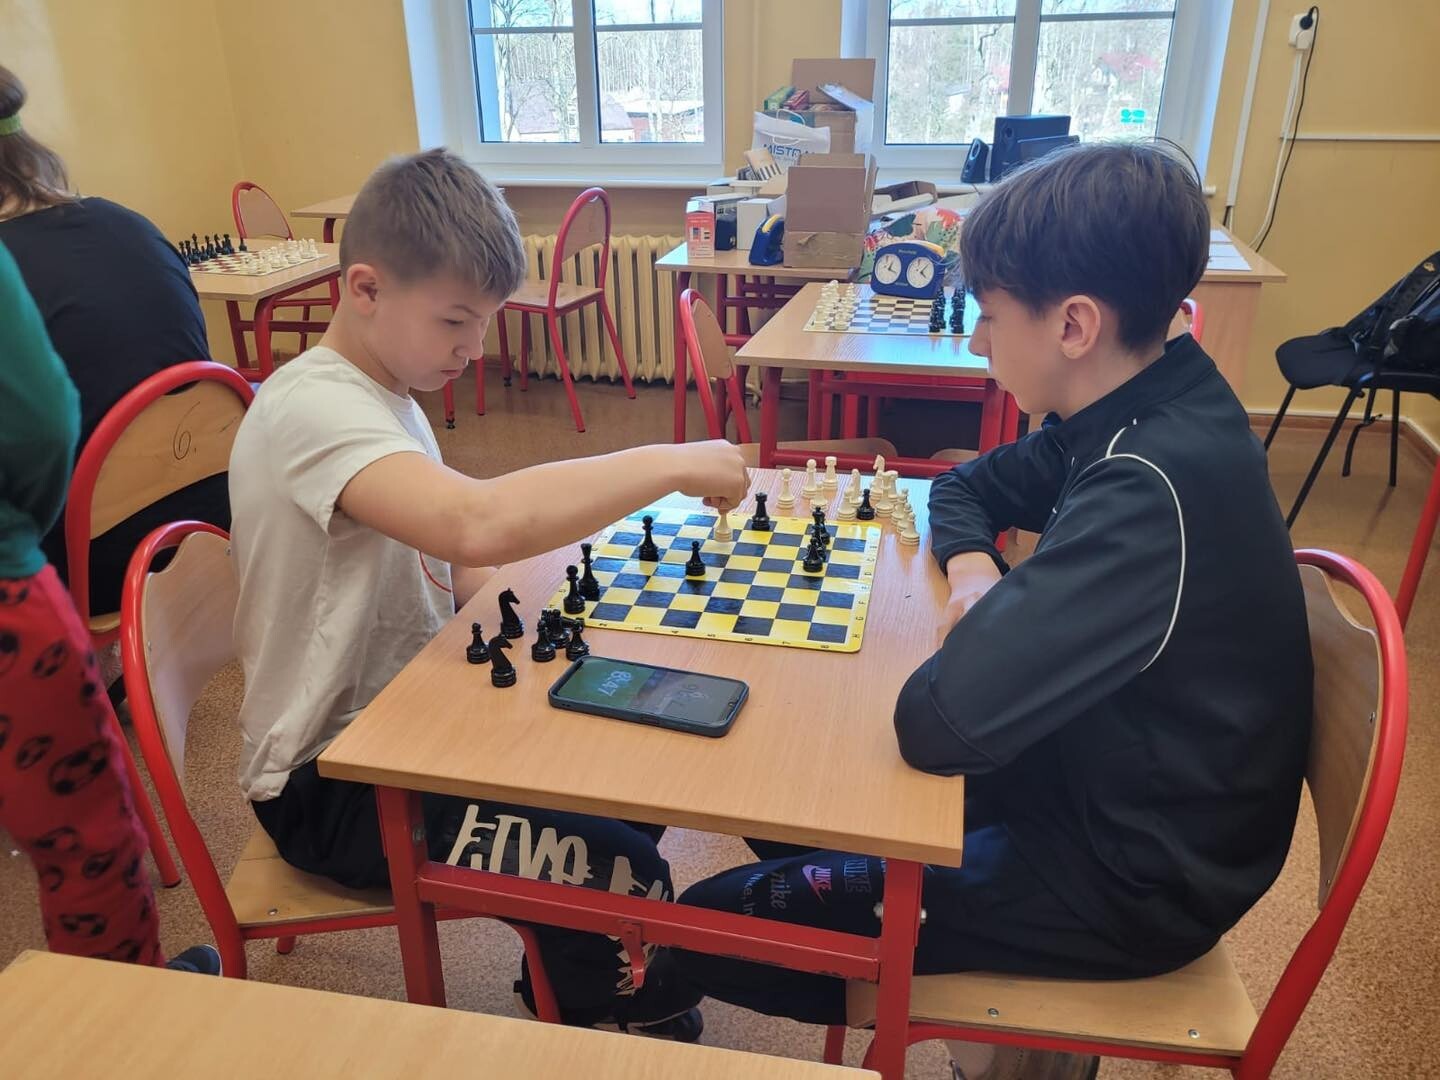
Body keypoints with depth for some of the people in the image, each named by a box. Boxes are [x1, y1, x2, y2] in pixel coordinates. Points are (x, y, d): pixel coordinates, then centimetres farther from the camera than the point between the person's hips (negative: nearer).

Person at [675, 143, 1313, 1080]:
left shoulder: (1151, 488, -32)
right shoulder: (1150, 408, -3)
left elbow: (938, 723, -37)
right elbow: (967, 489, 12)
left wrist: (992, 613, -16)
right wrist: (976, 572, -10)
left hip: (1132, 883, -9)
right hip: (1110, 787, 9)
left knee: (711, 927, -10)